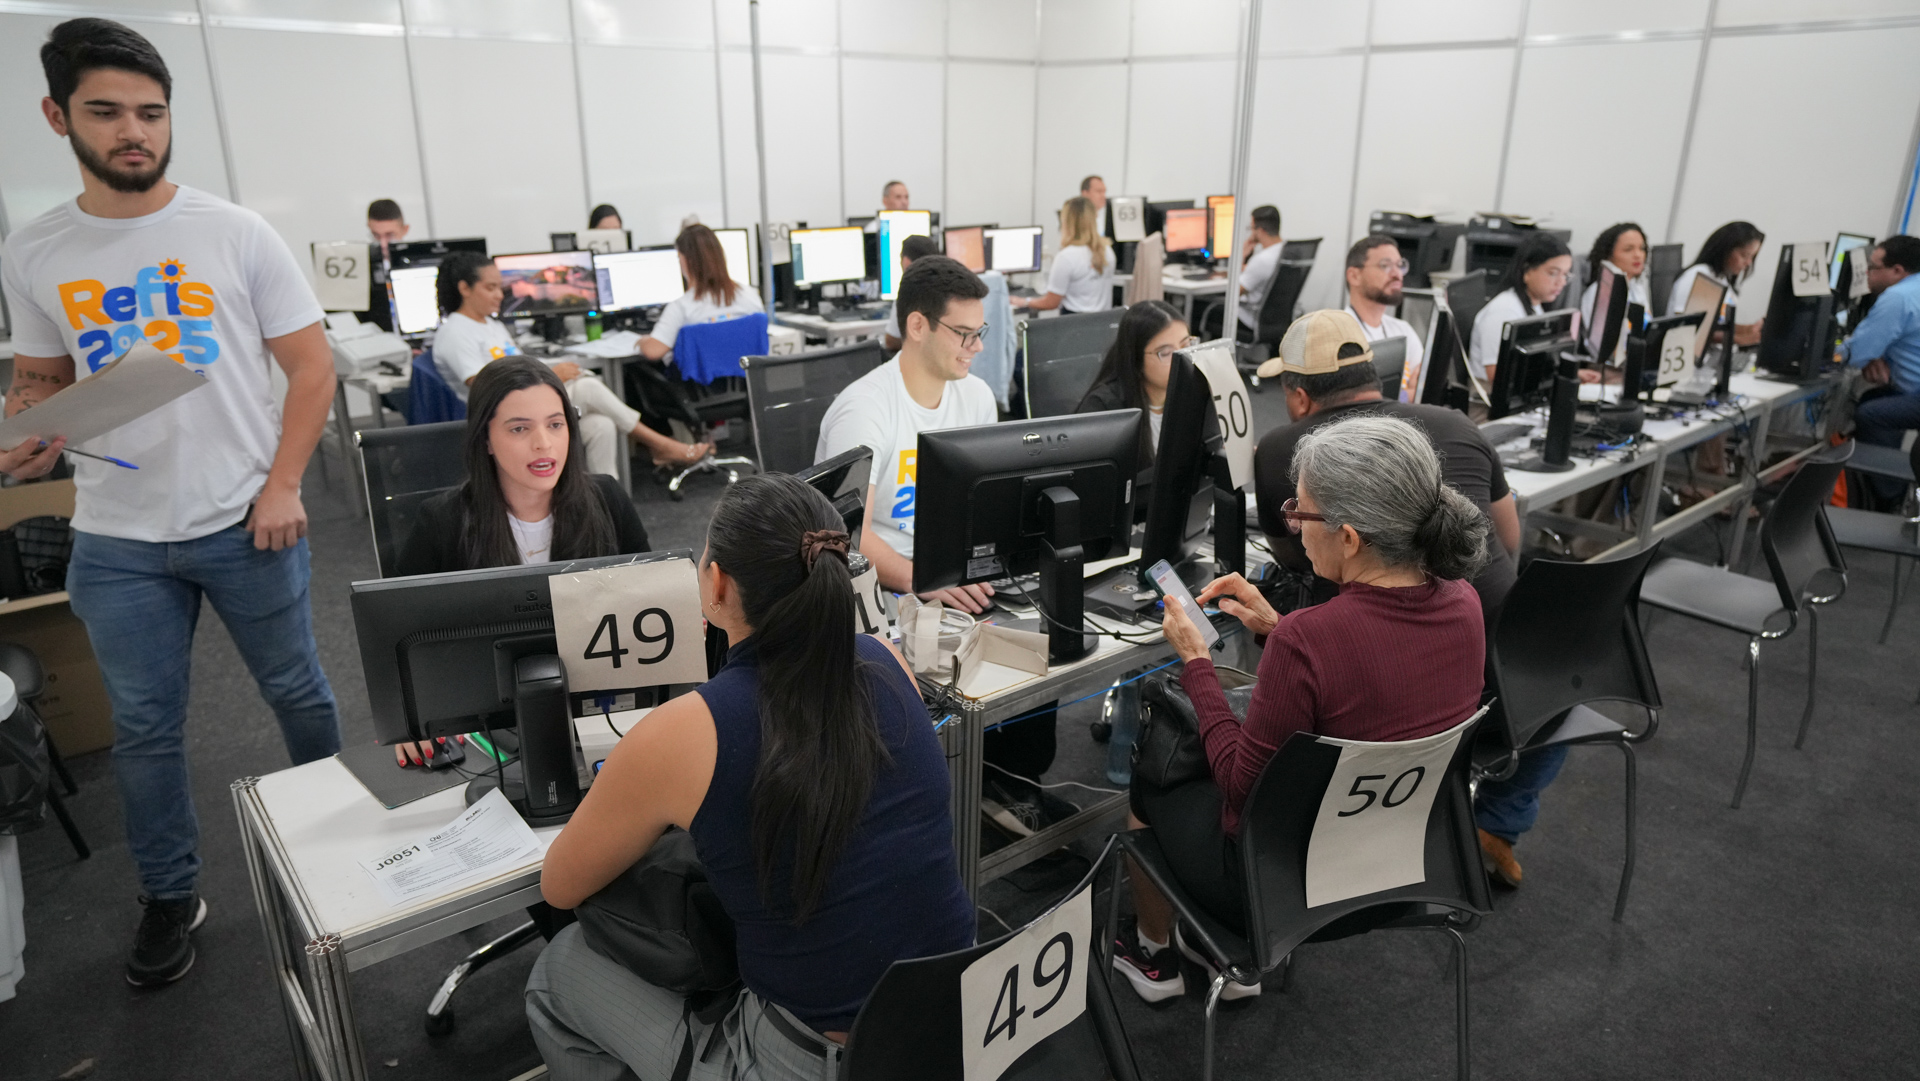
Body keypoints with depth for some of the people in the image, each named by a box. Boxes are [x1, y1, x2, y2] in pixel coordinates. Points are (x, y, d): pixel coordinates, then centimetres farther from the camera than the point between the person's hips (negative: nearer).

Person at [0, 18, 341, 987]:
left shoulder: (236, 235, -4)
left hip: (246, 524, -2)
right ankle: (169, 899, 28)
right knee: (145, 727, 12)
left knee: (296, 692, 11)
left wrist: (282, 487, -11)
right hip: (115, 542, 2)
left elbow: (311, 365, -3)